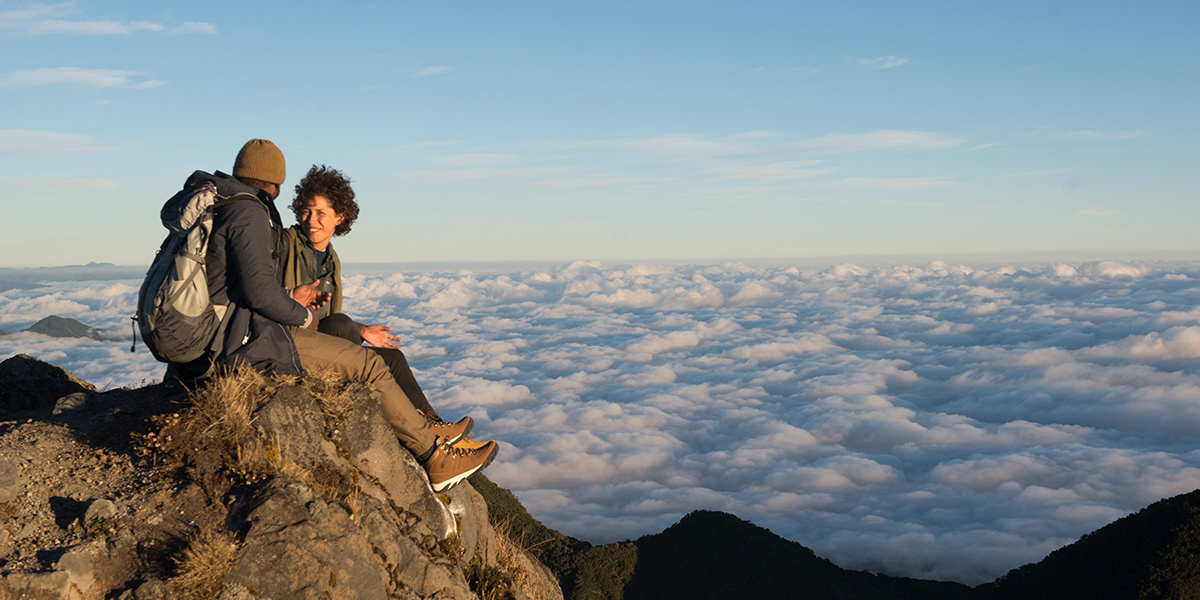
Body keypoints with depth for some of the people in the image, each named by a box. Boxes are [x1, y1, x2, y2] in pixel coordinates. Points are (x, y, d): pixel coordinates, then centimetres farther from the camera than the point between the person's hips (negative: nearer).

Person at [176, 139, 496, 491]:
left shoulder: (217, 209, 16)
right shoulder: (249, 214, -15)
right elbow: (259, 289, -25)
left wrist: (290, 298, 21)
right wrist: (301, 316, -7)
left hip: (219, 338, 11)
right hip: (249, 342, -11)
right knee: (367, 365, -5)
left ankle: (423, 433, 21)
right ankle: (435, 457, 5)